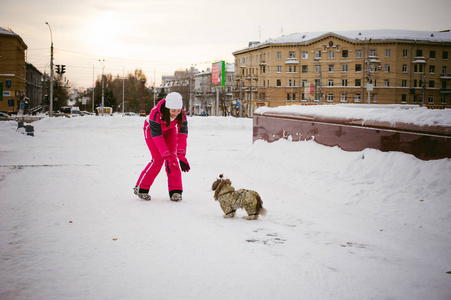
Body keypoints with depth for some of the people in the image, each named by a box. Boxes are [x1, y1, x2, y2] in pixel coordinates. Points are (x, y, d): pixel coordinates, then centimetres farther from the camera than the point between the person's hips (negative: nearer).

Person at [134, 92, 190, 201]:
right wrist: (167, 156, -41)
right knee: (158, 159, -15)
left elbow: (182, 134, -28)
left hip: (169, 131, 3)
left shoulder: (182, 115, -30)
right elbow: (157, 137, -37)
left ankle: (175, 191, -9)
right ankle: (141, 188, 1)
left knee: (172, 157, -13)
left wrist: (181, 155, -36)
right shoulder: (155, 114, -40)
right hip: (151, 130, -3)